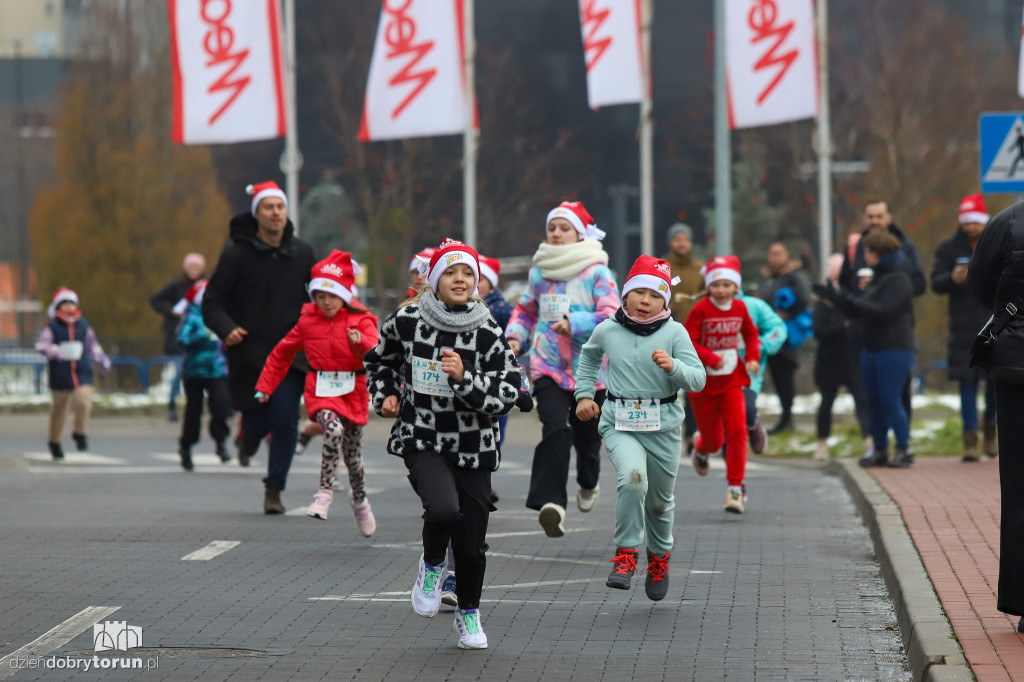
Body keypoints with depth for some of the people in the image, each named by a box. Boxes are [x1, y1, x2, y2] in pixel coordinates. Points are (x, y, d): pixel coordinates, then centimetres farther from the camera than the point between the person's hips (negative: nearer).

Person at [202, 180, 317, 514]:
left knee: (285, 420, -11)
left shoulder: (301, 253, 6)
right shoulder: (237, 253, -4)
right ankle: (249, 439, 42)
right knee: (256, 420, 4)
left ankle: (274, 489, 0)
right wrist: (226, 328, -22)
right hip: (249, 354, -1)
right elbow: (212, 301, -4)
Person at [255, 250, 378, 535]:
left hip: (352, 392, 0)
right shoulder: (307, 321, 4)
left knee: (353, 454, 9)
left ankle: (359, 500, 38)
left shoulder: (360, 320, -2)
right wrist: (265, 385, 16)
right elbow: (282, 353, 16)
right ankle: (325, 490, -19)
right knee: (333, 429, -31)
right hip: (320, 391, 0)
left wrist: (360, 342, -39)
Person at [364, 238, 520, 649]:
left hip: (473, 447, 1)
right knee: (444, 510, -28)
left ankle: (469, 613, 33)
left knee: (472, 541, 5)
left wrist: (464, 377, -20)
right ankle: (432, 565, 7)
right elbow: (380, 360, 19)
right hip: (422, 441, -1)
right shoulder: (406, 322, -3)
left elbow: (509, 394, -8)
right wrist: (385, 395, 5)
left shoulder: (488, 334, -5)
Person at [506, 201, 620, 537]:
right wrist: (514, 336, 6)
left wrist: (575, 323, -29)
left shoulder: (597, 272, -6)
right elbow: (525, 310, 24)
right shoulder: (540, 273, 8)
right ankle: (552, 504, -28)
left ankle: (588, 484, 45)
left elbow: (612, 317, -16)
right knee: (555, 430, -20)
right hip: (548, 367, 2)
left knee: (587, 436, 12)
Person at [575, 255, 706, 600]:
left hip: (663, 426, 1)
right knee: (633, 478, -29)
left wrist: (673, 367, -28)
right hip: (619, 424, -1)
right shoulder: (607, 331, 1)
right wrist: (584, 393, 18)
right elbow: (589, 356, 24)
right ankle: (625, 553, -13)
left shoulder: (675, 333, -5)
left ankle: (659, 556, 43)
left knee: (660, 499, 14)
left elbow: (699, 379, -10)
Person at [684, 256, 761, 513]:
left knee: (737, 432, -13)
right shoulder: (701, 309, -14)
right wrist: (711, 358, -29)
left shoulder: (740, 308, 0)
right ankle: (700, 448, 47)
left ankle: (736, 487, -6)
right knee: (714, 439, 7)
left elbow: (750, 334, 18)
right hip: (703, 383, -3)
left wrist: (753, 357, 2)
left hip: (731, 380, 3)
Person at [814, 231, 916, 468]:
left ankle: (903, 450, -4)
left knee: (890, 401, -10)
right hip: (873, 349, 9)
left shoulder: (899, 280, -11)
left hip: (894, 349, -9)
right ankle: (880, 450, 12)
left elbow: (884, 311, -22)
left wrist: (850, 301, -23)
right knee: (875, 402, 8)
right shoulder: (878, 279, 18)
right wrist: (834, 296, 10)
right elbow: (860, 309, 19)